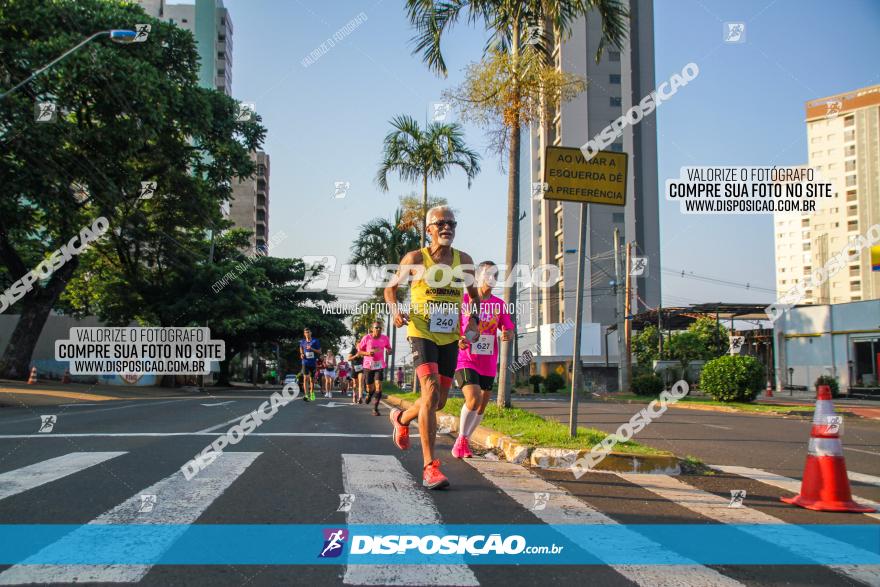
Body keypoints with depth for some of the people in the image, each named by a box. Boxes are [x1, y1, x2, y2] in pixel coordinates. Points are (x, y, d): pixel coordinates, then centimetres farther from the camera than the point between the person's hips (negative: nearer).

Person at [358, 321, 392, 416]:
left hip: (380, 365, 0)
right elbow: (359, 351, 0)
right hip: (368, 365, 0)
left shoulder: (385, 338, -4)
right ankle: (370, 394, 48)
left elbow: (389, 348, 13)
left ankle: (375, 408, -8)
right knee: (369, 388, 8)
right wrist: (367, 353, -20)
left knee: (378, 385, -16)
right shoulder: (366, 338, -9)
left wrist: (388, 351, -12)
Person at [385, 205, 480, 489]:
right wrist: (395, 310, -13)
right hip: (421, 332, -4)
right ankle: (429, 467, -20)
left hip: (450, 337, 5)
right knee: (431, 390, -23)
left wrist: (473, 320, 1)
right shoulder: (415, 259, -4)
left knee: (439, 401, 11)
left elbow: (475, 295, 19)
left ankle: (401, 418, 45)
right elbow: (391, 288, 7)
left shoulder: (464, 261, 5)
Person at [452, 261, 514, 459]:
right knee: (474, 399, -24)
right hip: (466, 361, -5)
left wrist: (507, 334, -16)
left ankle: (465, 441, 31)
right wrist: (458, 341, -20)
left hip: (488, 365, 5)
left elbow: (509, 331, 8)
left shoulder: (499, 304, 6)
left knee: (481, 407, 10)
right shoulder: (463, 300, -4)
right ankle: (461, 438, -4)